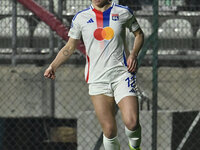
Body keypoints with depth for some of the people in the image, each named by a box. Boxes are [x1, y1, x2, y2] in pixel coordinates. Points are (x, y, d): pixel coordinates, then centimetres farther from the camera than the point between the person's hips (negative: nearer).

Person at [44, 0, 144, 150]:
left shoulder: (123, 12, 4)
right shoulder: (81, 18, 5)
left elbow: (139, 34, 18)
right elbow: (70, 47, 14)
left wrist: (133, 54, 0)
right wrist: (53, 66, -1)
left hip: (122, 75, -1)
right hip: (97, 80, 1)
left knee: (131, 122, -17)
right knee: (109, 130, -6)